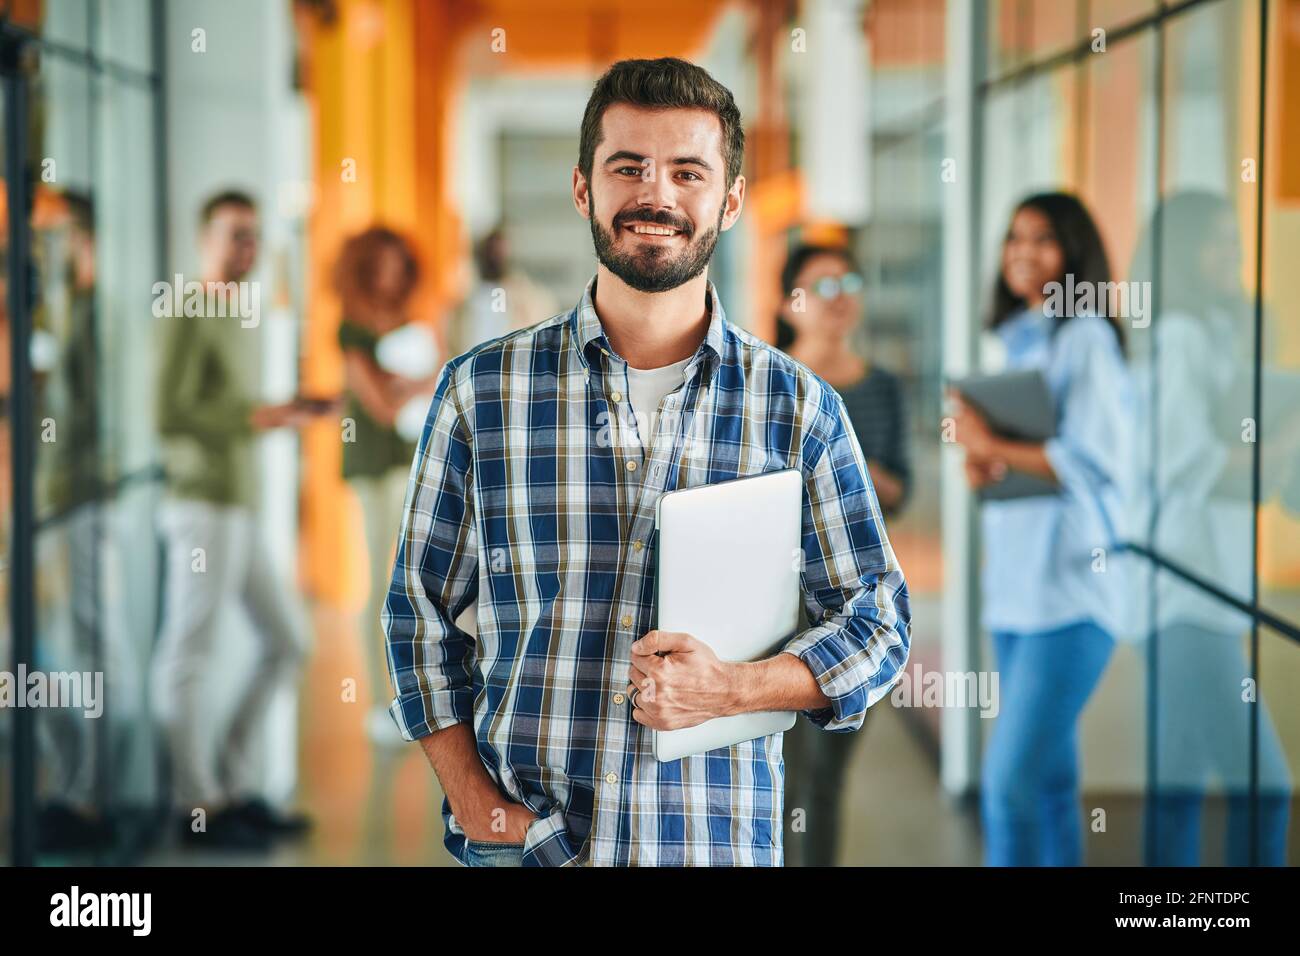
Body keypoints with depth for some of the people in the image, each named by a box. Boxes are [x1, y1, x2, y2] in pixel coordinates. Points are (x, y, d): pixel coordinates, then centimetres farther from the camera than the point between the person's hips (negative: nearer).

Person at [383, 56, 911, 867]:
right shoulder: (480, 391, 0)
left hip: (721, 841, 0)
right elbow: (422, 607, 6)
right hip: (521, 840, 0)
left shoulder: (800, 408, 0)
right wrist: (470, 796, -5)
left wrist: (734, 688, -13)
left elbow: (879, 625, 3)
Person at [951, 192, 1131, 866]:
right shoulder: (1015, 340, 18)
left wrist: (992, 446, -9)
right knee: (1048, 779, 11)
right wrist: (980, 464, 4)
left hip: (1070, 587, -8)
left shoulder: (1086, 338, -7)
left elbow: (1095, 461, -15)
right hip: (1013, 583, 8)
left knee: (1009, 783, -13)